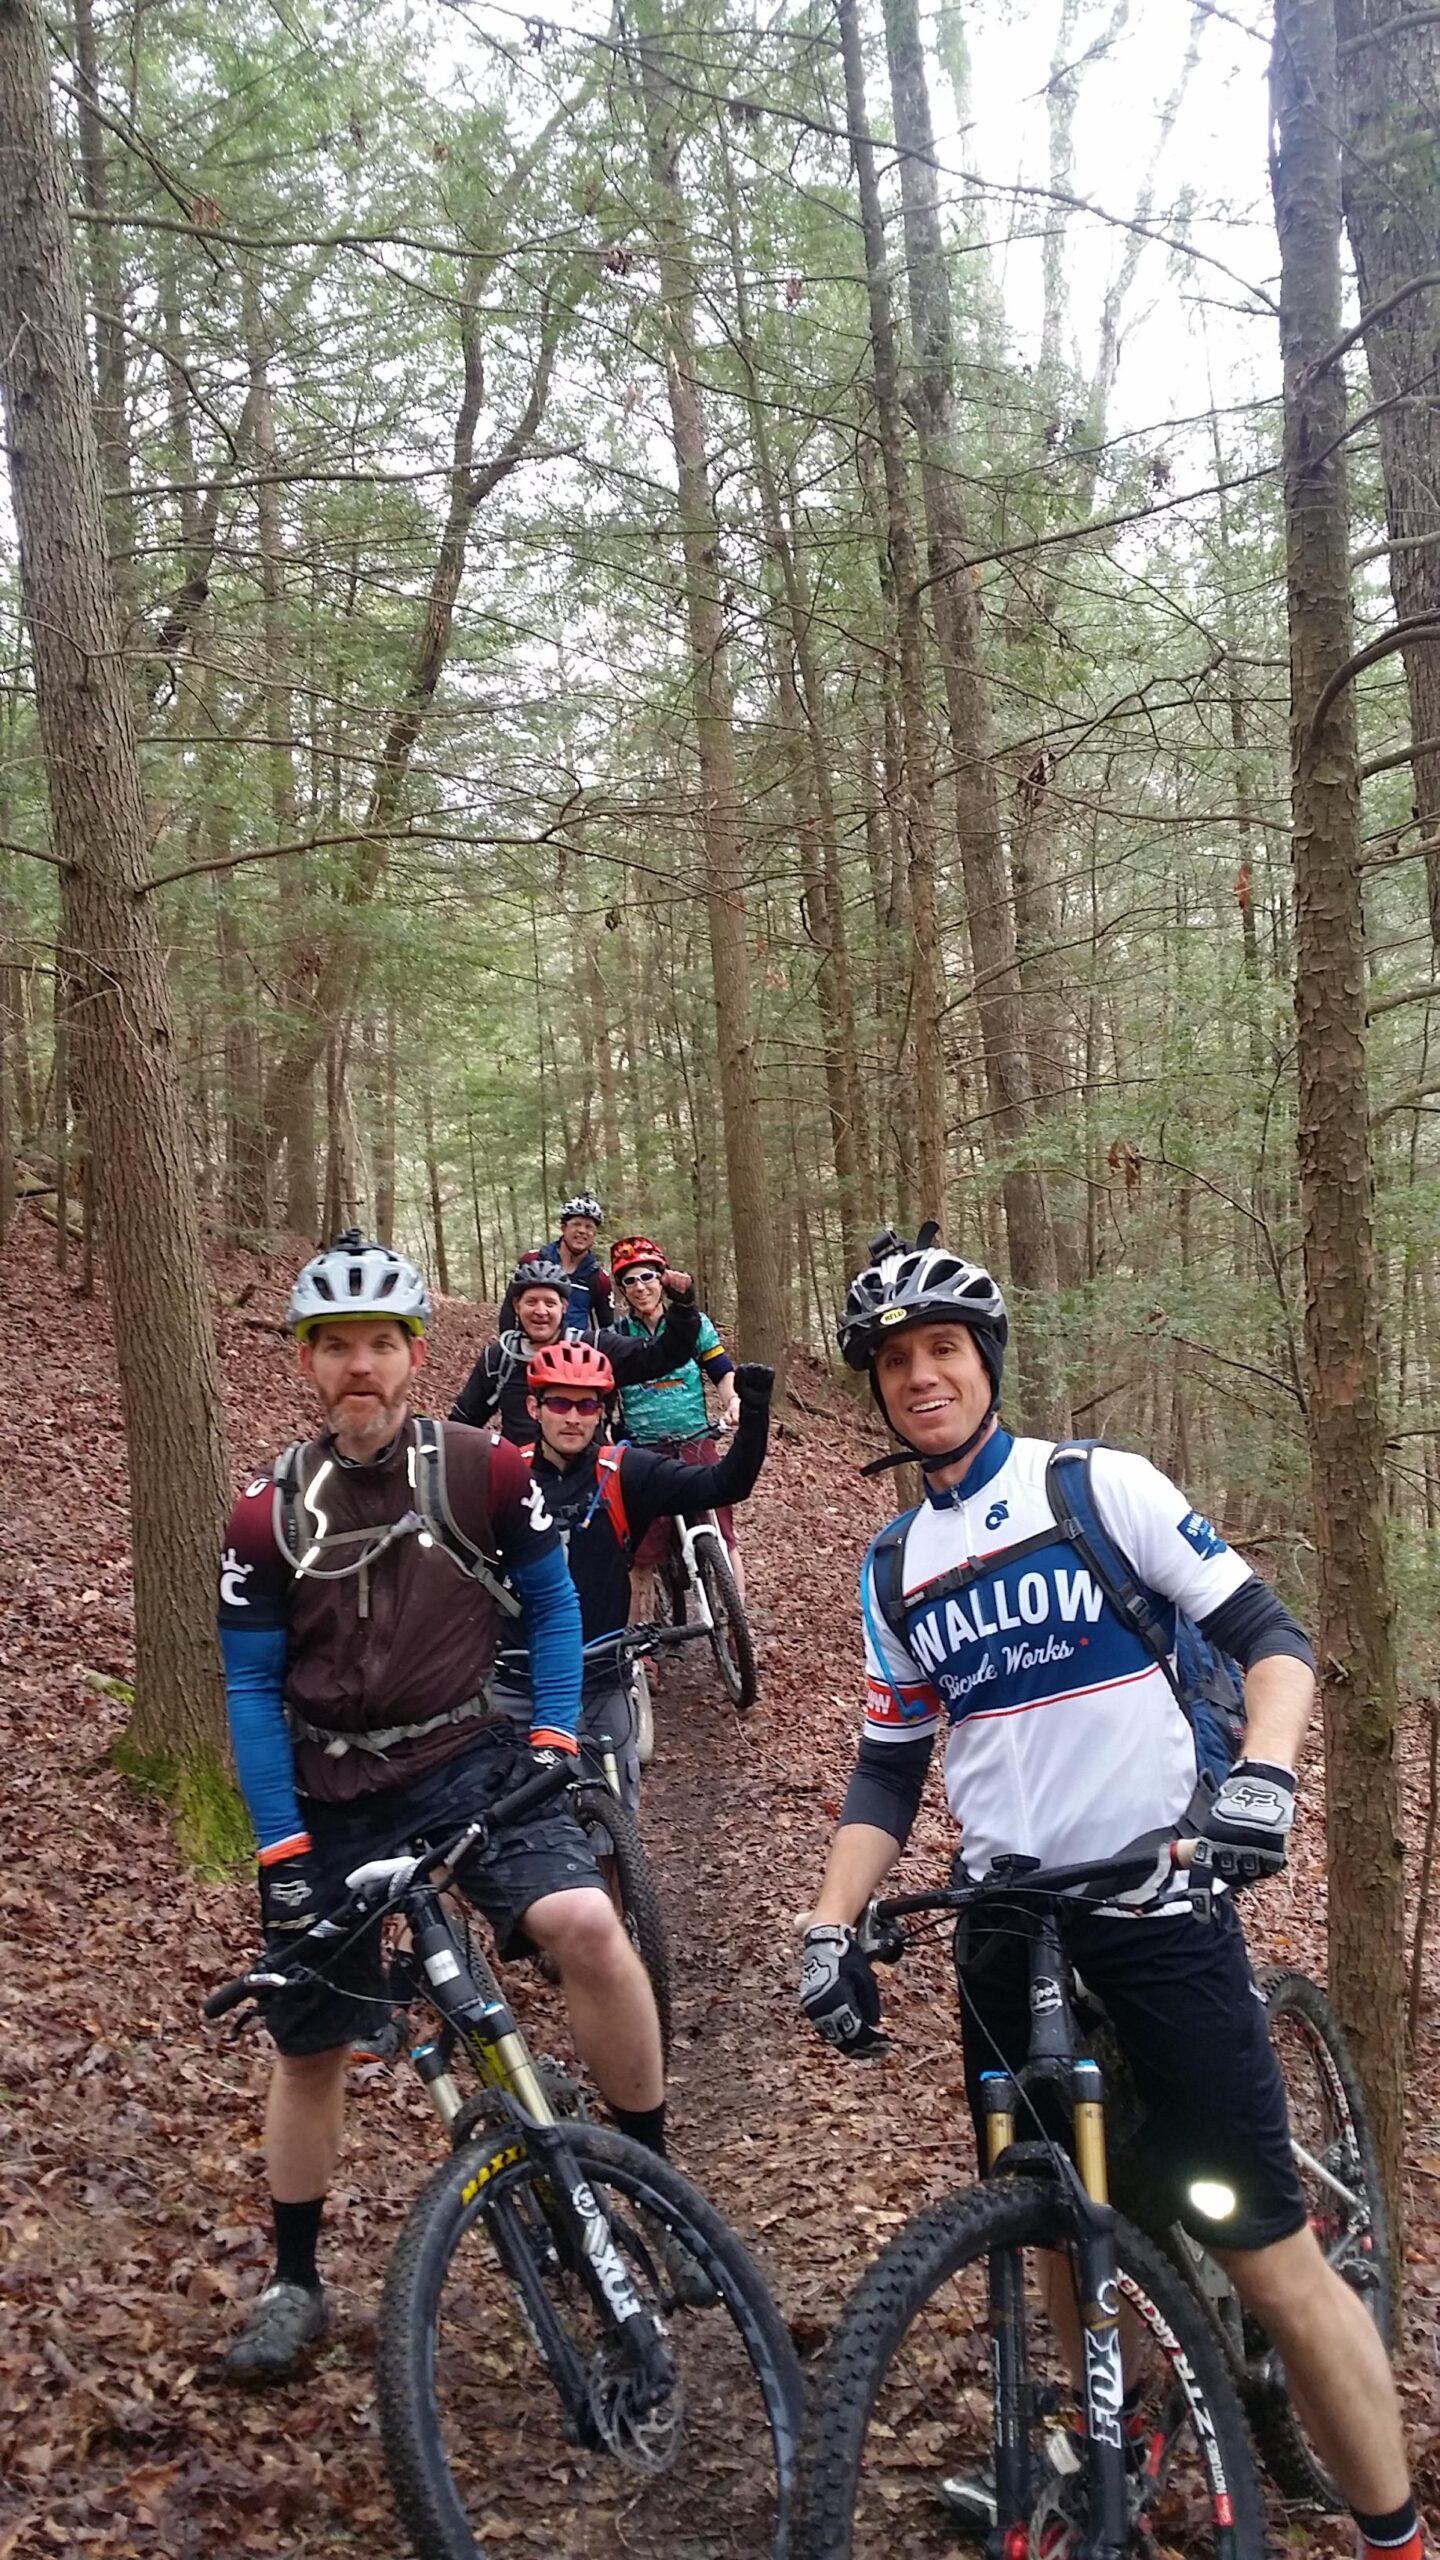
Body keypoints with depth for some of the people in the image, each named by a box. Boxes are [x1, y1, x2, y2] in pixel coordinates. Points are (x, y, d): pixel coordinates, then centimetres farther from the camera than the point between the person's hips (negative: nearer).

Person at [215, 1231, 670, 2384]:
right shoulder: (268, 1515, -6)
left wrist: (554, 1738, -6)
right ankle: (294, 2282, 34)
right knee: (309, 2047, 11)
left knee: (585, 1925, -27)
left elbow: (552, 1601, 4)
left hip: (470, 1761, -1)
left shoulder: (486, 1473, -8)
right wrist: (281, 1848, -8)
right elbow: (252, 1688, -2)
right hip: (331, 1797, 2)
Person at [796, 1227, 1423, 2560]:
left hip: (1159, 1908, -4)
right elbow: (889, 1768, 13)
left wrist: (1262, 1772, -24)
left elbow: (1268, 1634, -5)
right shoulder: (894, 1568, 10)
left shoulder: (1105, 1487, -3)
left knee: (1269, 2258, -3)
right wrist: (832, 1926, 2)